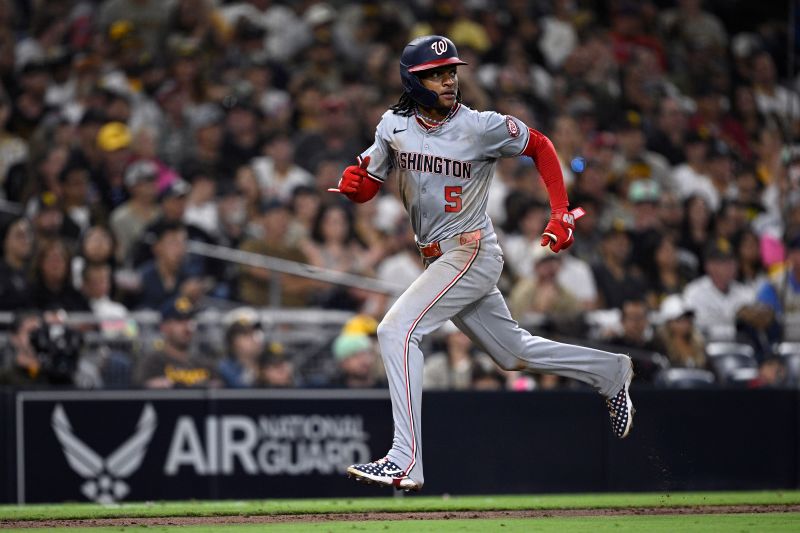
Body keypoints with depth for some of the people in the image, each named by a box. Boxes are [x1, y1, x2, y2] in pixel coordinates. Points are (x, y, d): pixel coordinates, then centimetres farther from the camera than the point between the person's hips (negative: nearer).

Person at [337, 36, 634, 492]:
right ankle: (610, 372, 39)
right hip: (439, 260, 7)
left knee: (398, 330, -21)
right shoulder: (394, 126, 1)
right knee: (515, 352, 18)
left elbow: (541, 147, 0)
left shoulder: (482, 127, -13)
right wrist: (350, 184, -18)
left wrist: (561, 213, -7)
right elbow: (368, 187, 6)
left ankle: (406, 462, -25)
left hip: (472, 252, -7)